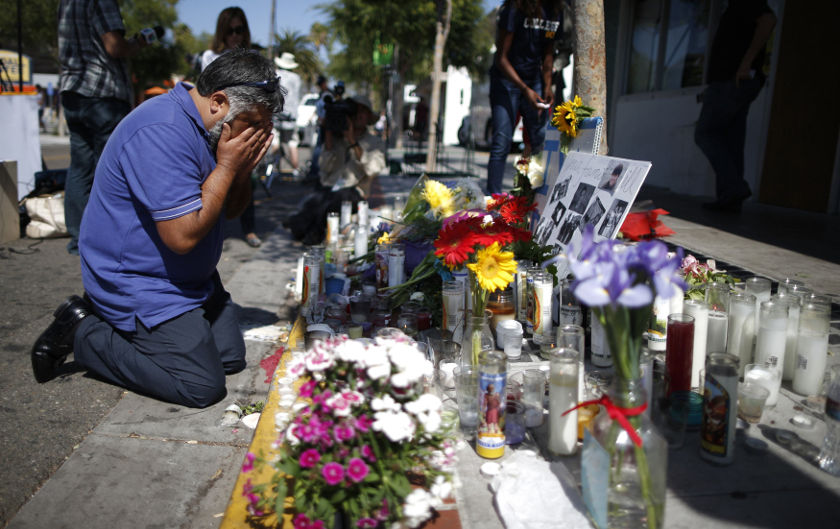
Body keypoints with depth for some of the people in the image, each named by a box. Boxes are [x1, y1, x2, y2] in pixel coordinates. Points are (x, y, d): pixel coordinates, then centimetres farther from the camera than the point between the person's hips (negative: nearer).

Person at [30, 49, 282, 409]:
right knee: (202, 385, -14)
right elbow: (183, 236, -29)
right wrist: (227, 166, -21)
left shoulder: (213, 127, 5)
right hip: (137, 282, -10)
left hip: (190, 279, 10)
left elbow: (230, 210, 12)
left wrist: (244, 169, -9)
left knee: (232, 357, 11)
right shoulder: (162, 133, -26)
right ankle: (83, 333, 1)